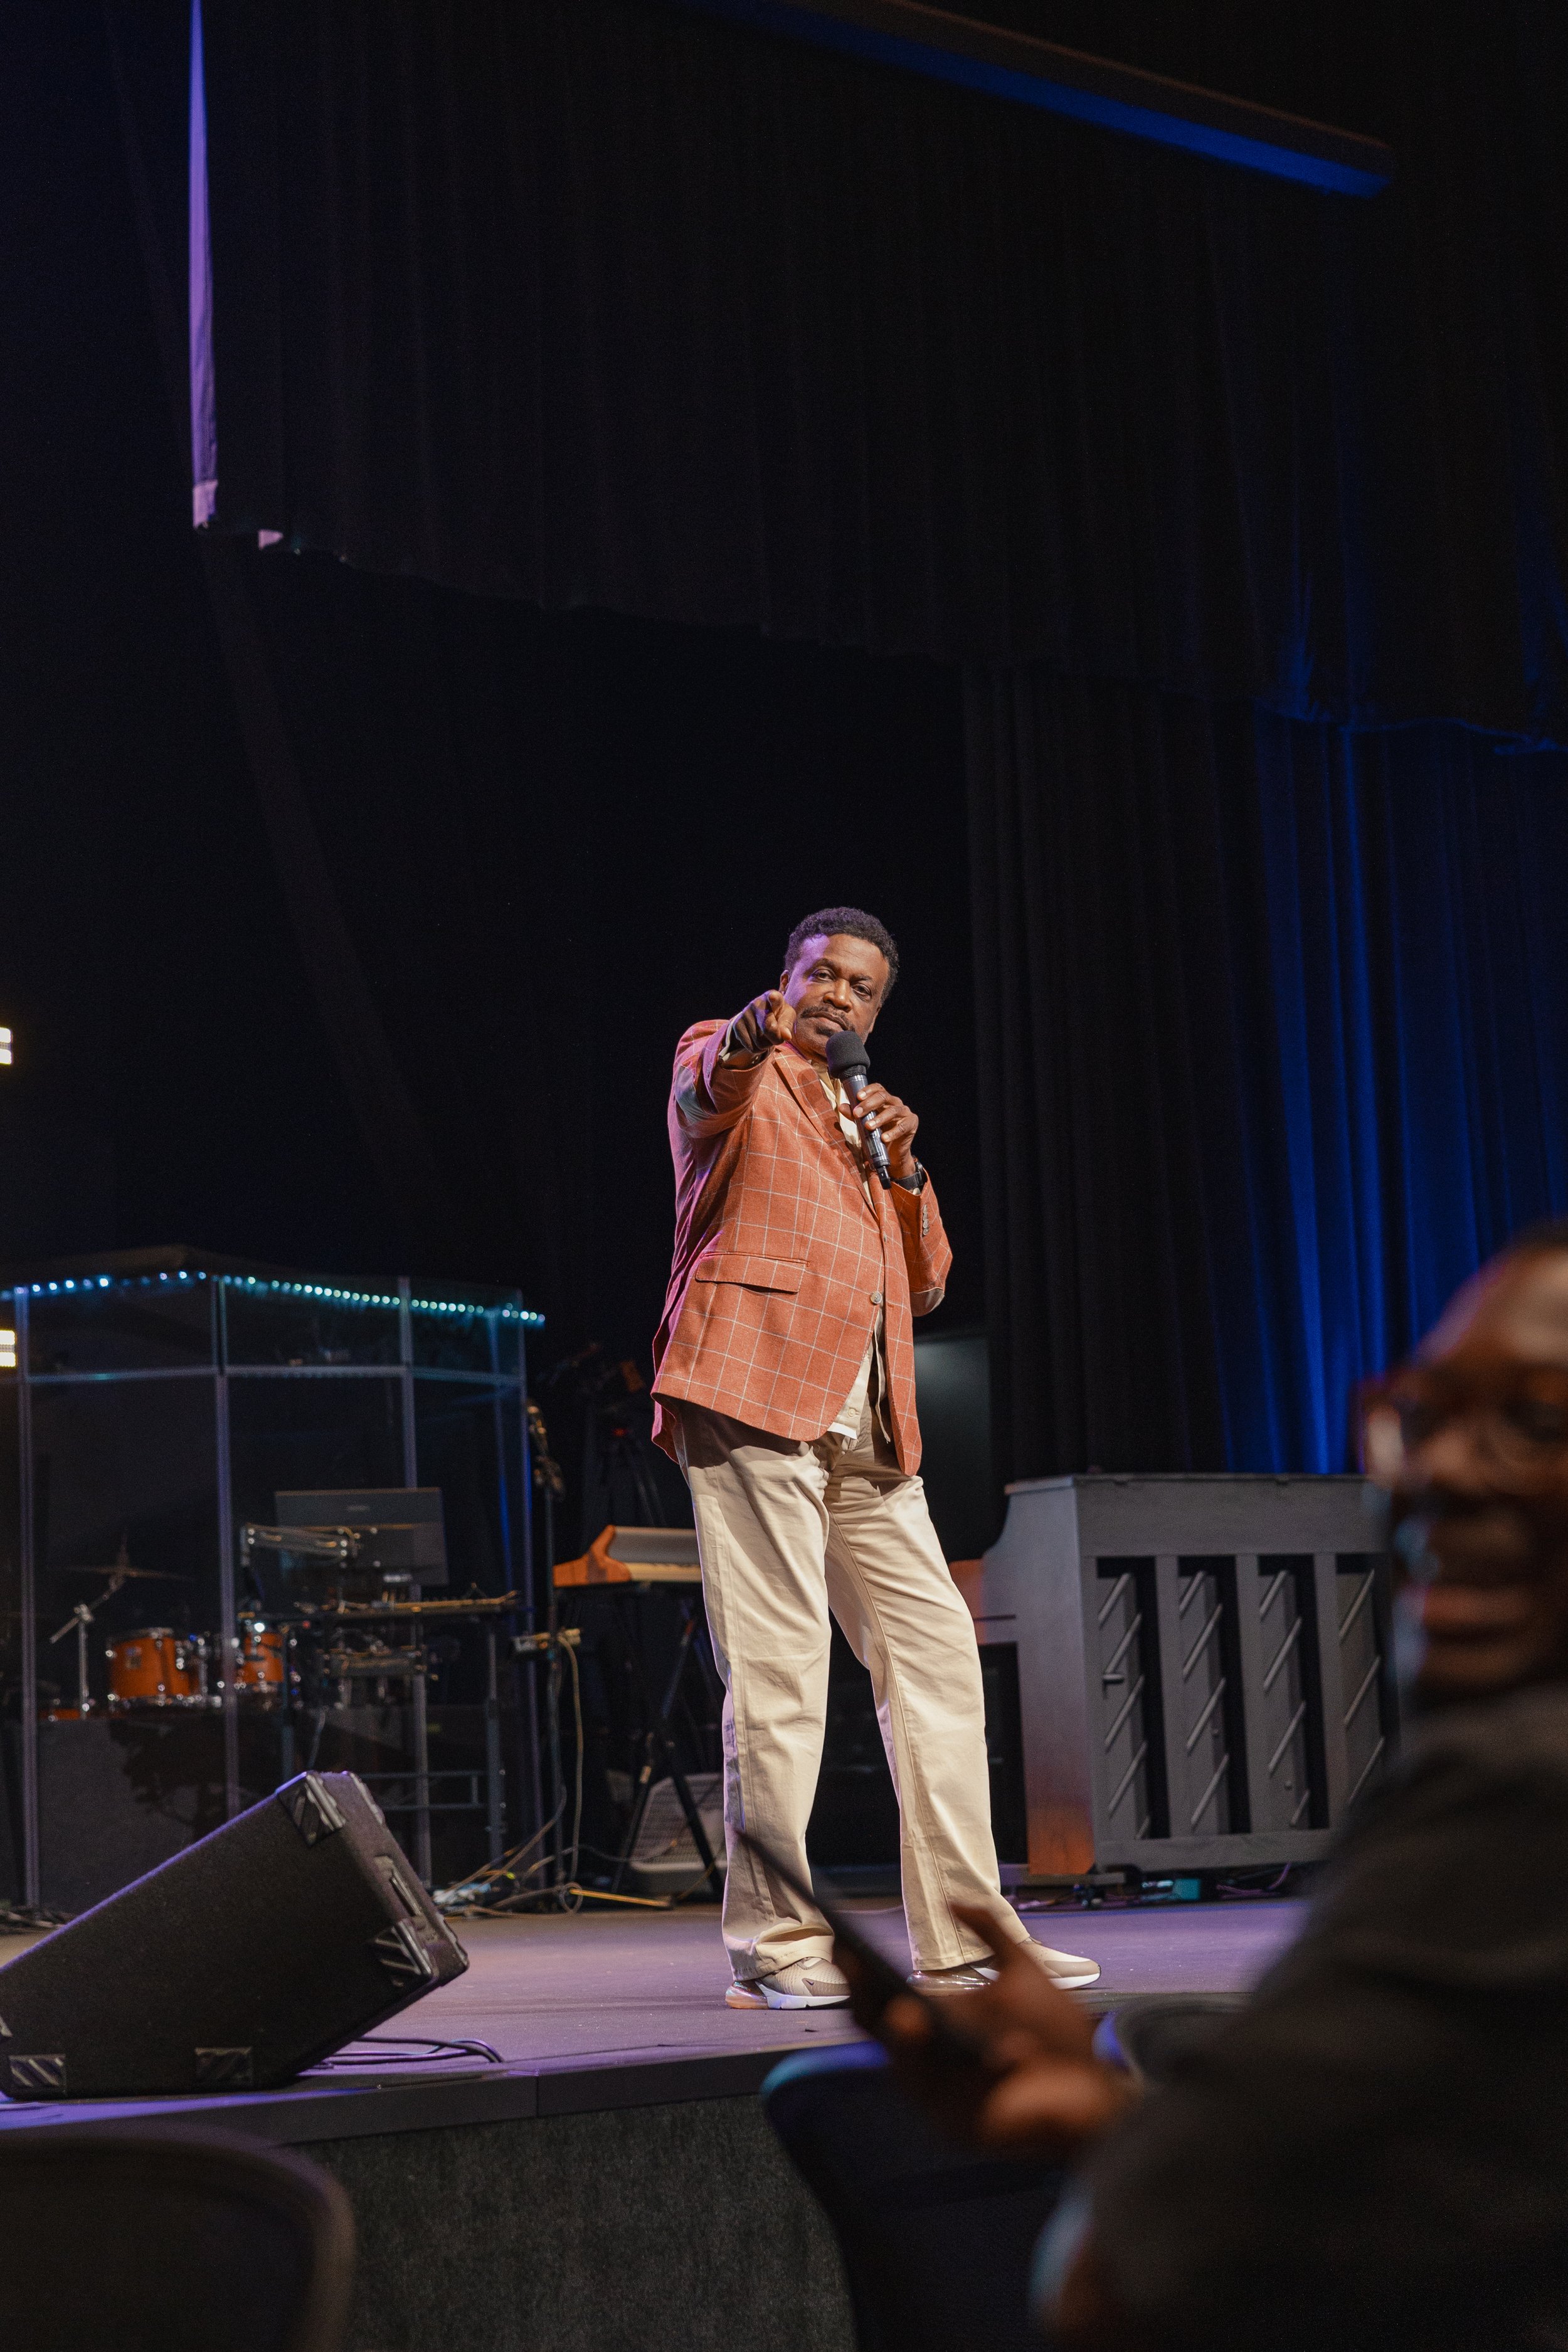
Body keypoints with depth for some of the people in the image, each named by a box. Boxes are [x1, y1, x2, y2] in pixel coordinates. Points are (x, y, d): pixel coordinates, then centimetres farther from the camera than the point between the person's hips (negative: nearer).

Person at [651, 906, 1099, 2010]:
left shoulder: (865, 1116, 28)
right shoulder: (734, 1070, 8)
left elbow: (925, 1283, 23)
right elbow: (706, 1090, -19)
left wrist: (903, 1165, 7)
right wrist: (749, 1039, -42)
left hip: (865, 1422, 8)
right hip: (758, 1396, -7)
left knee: (938, 1653, 5)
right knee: (781, 1669, -12)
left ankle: (963, 1937, 10)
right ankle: (776, 1948, -7)